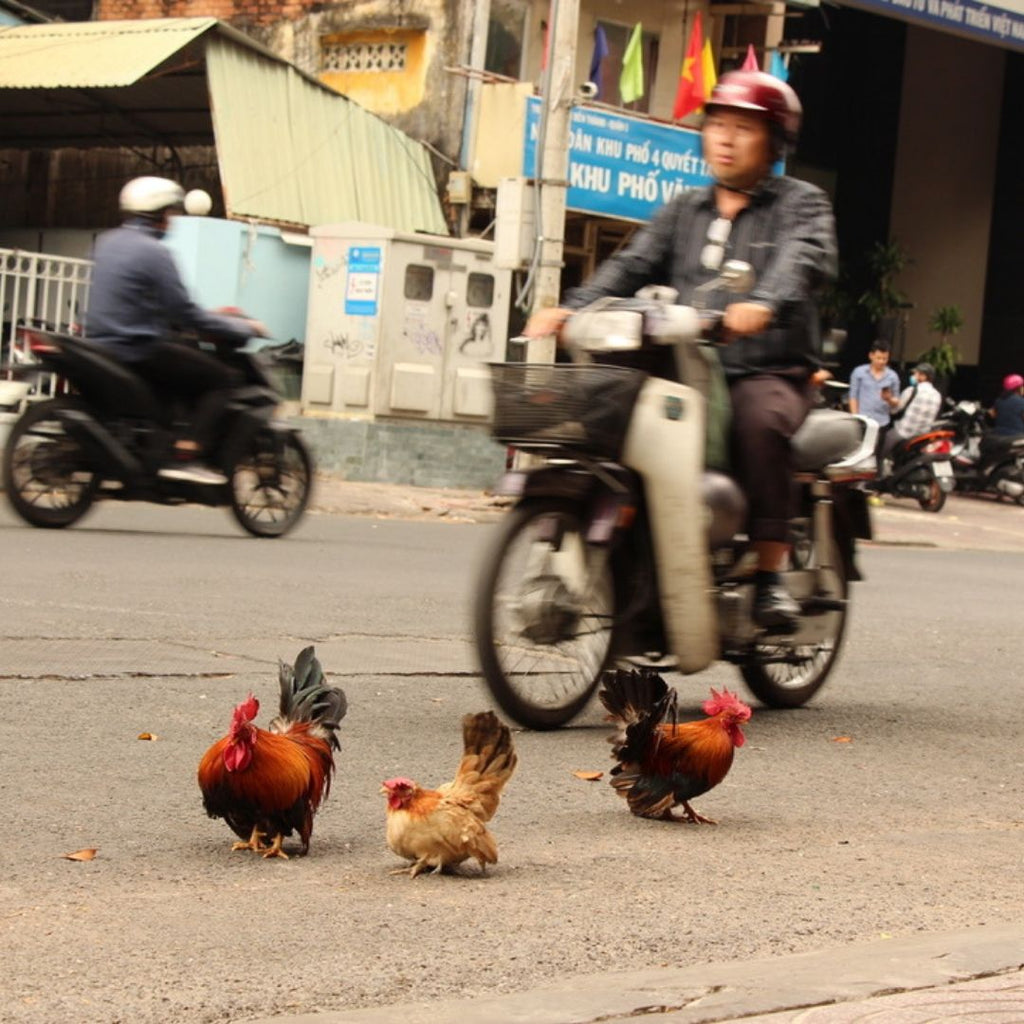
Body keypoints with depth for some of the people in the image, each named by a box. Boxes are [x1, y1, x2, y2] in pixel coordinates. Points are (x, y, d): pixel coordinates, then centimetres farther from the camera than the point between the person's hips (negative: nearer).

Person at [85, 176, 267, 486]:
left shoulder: (107, 242, 13)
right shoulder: (154, 253, -14)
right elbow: (184, 313, -16)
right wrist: (242, 328, -6)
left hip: (101, 343, 10)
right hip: (139, 351, -10)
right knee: (220, 378, -5)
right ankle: (187, 457, -17)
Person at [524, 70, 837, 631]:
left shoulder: (801, 203, 6)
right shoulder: (683, 211, 23)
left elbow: (803, 259, -16)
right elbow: (633, 265, 9)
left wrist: (763, 305, -38)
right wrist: (571, 308, -10)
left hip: (770, 373, -5)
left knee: (759, 419, -37)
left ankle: (771, 572, -29)